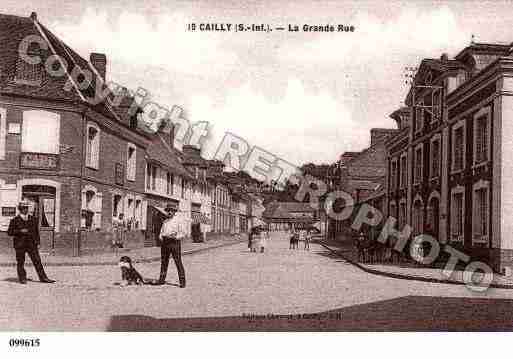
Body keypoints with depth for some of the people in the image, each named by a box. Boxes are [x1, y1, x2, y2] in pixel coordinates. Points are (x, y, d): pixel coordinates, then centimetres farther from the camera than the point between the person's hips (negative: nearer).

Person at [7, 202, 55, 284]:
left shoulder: (33, 219, 9)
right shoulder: (15, 220, 0)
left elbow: (37, 232, 14)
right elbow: (9, 232, -2)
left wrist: (37, 242, 10)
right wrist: (20, 231, -16)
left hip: (31, 244, 2)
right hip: (19, 245, -2)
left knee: (37, 261, -2)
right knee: (20, 262, 5)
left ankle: (43, 278, 0)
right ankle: (22, 279, 17)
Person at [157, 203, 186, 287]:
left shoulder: (178, 221, 0)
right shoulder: (165, 222, 17)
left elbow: (183, 234, -2)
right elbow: (161, 233, 18)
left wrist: (175, 237, -18)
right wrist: (162, 236, -4)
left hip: (174, 242, -5)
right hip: (165, 242, 6)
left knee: (178, 262, -6)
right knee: (164, 261, 8)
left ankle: (182, 281, -5)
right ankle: (162, 279, 16)